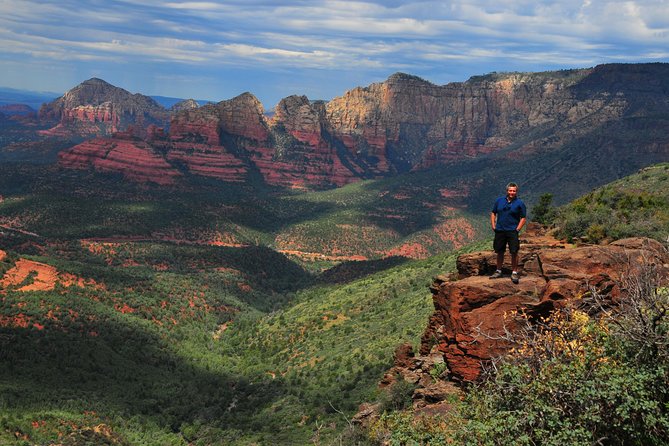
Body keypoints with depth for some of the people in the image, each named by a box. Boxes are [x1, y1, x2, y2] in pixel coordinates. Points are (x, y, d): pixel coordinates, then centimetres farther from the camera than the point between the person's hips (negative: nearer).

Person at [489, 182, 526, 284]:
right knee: (499, 252, 11)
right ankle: (498, 271, 23)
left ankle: (514, 273, 3)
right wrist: (493, 226, 5)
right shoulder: (499, 201, 8)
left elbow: (523, 218, 0)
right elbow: (493, 213, 15)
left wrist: (517, 229, -9)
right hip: (500, 231, 3)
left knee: (514, 252, -6)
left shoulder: (519, 203, -1)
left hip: (512, 231, -3)